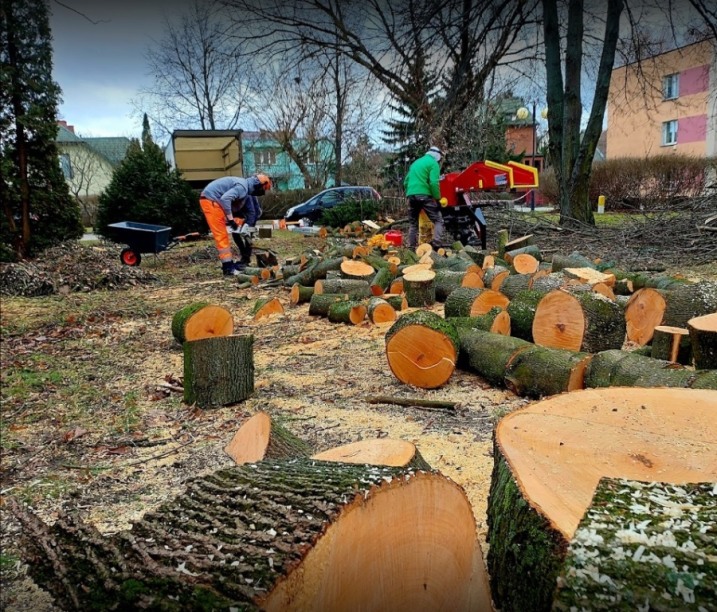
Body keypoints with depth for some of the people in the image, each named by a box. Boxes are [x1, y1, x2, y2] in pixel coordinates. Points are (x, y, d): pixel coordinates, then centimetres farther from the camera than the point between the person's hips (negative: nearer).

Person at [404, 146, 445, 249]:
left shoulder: (415, 163, 25)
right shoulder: (433, 163, 2)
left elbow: (406, 182, 25)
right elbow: (434, 183, -12)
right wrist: (437, 199, -8)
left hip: (411, 195, 7)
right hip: (424, 195, -6)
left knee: (412, 223, 14)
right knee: (438, 221, -4)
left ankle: (411, 247, 9)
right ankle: (436, 245, -21)